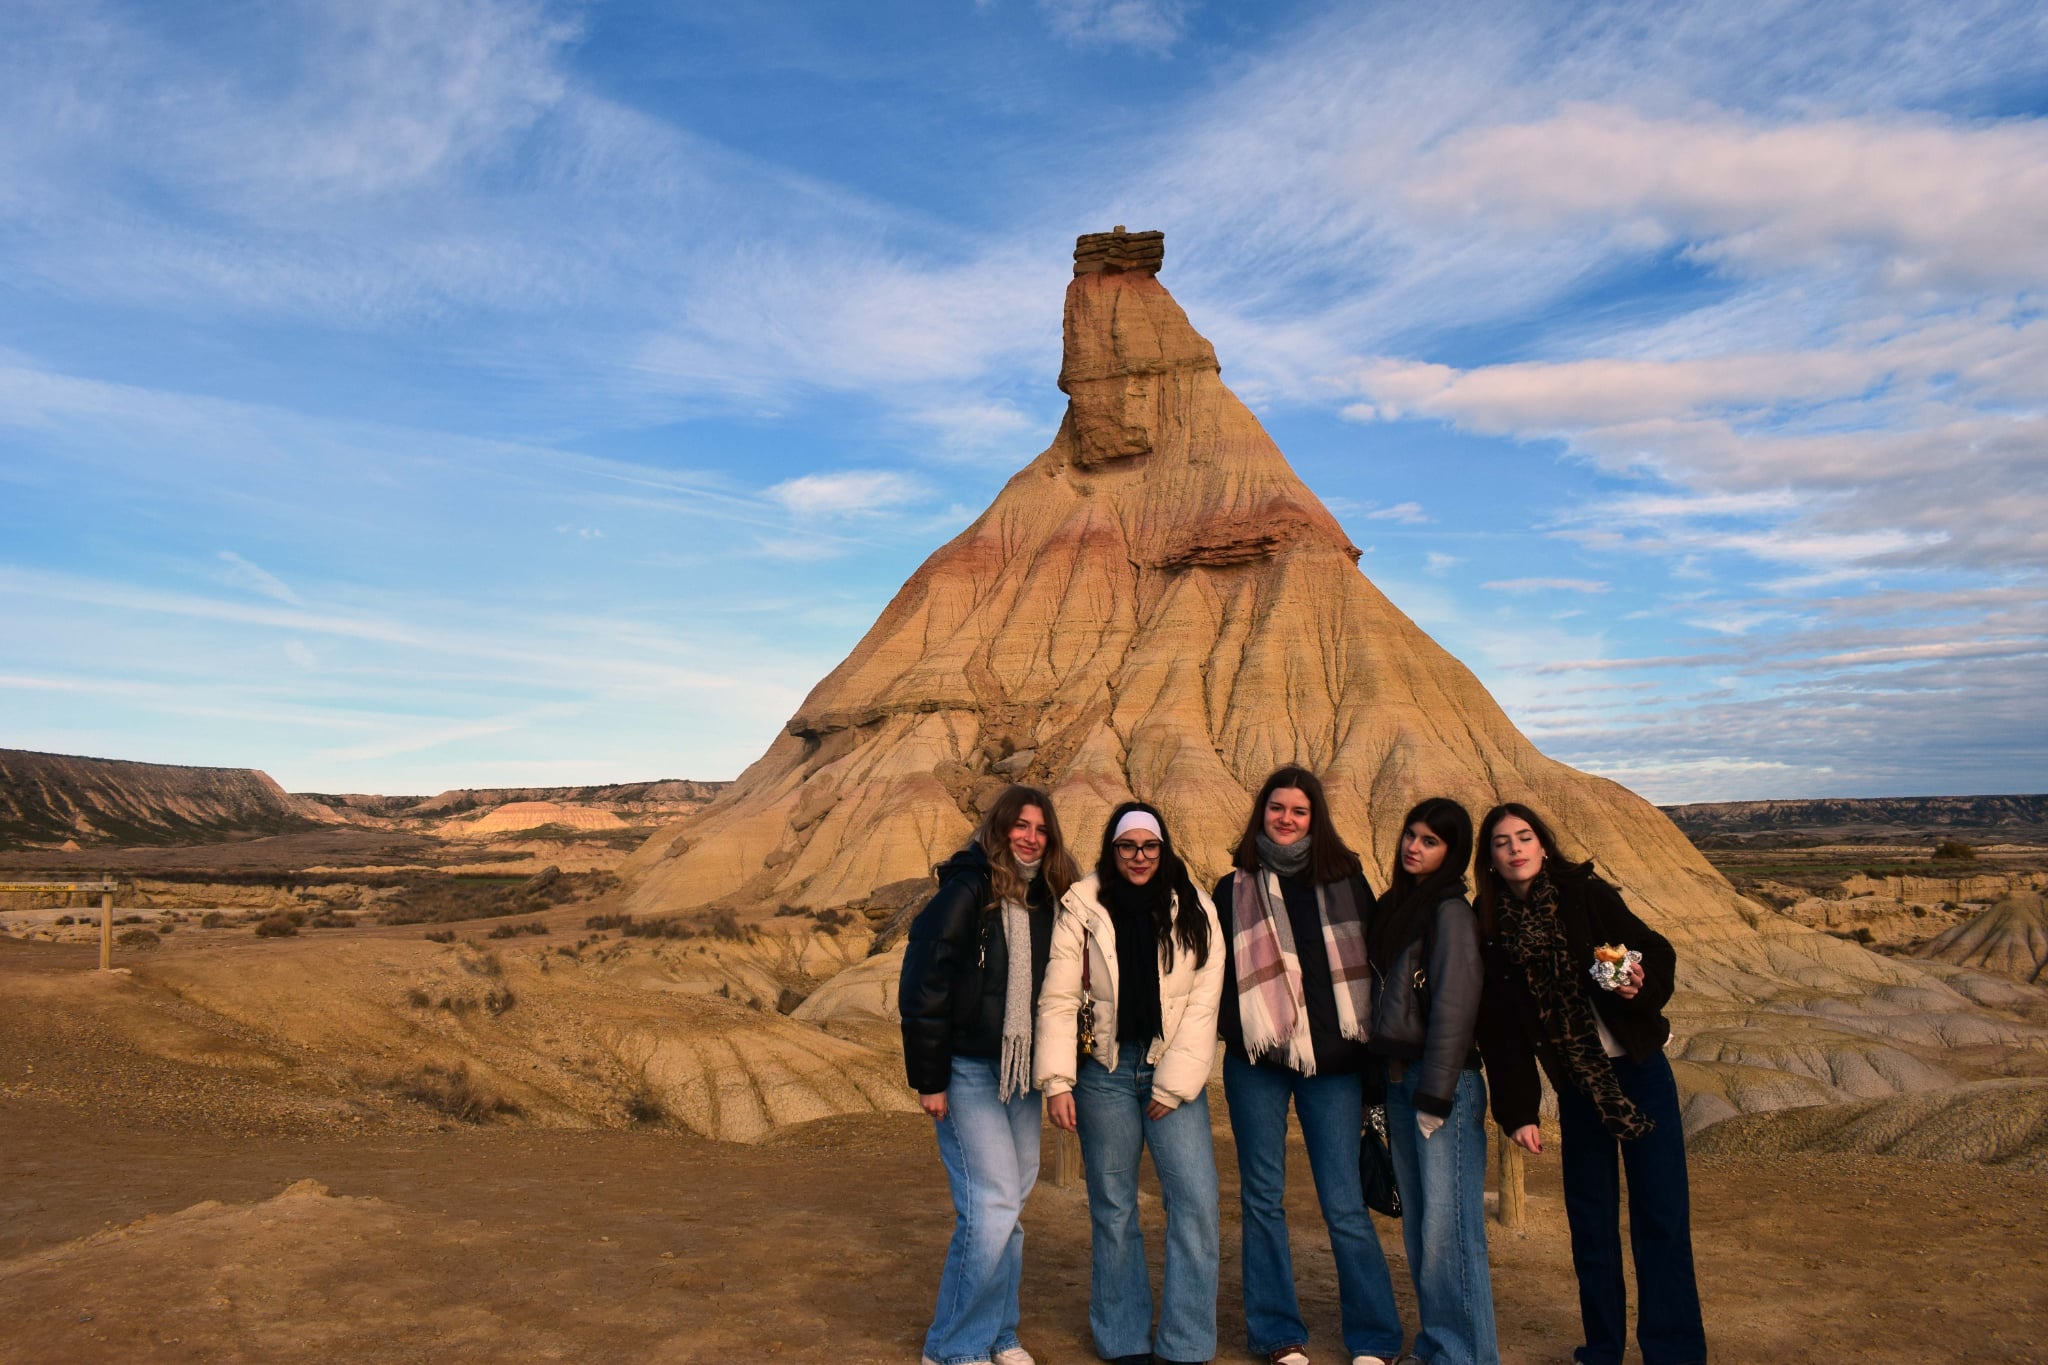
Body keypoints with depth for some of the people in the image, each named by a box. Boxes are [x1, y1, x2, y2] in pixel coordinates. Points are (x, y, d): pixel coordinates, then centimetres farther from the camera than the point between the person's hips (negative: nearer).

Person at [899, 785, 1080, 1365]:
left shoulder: (1044, 902, 8)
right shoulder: (966, 893, -13)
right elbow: (924, 985, -14)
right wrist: (928, 1079, -14)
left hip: (1020, 1075, 7)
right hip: (968, 1073, -7)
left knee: (1009, 1207, 13)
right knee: (991, 1205, -9)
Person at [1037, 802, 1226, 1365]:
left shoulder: (1194, 910, 2)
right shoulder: (1082, 907, -1)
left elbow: (1203, 1002, -2)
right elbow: (1058, 999, -3)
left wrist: (1173, 1084, -8)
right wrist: (1057, 1080, -11)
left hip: (1173, 1071, 1)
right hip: (1105, 1070, 0)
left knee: (1197, 1200, -7)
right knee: (1113, 1207, 7)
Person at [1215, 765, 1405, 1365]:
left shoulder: (1346, 881, 5)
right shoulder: (1235, 889, 6)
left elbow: (1373, 963, 8)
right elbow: (1215, 972, 11)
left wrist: (1373, 1054, 6)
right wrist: (1233, 1027, -4)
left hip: (1334, 1062, -1)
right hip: (1257, 1063, 1)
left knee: (1344, 1203, 0)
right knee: (1263, 1196, 7)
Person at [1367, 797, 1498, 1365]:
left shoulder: (1451, 912, -11)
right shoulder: (1393, 906, 12)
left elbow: (1454, 1008, -15)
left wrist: (1434, 1097, -16)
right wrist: (1385, 1082, 11)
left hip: (1443, 1083, -8)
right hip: (1397, 1079, 8)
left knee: (1448, 1226, -5)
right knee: (1418, 1226, 15)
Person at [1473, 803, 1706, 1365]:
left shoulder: (1585, 893, -9)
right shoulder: (1488, 929, -4)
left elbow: (1657, 949, -6)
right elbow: (1500, 1031, -2)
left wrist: (1642, 984, -28)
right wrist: (1516, 1111, -3)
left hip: (1639, 1068, -2)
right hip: (1575, 1085, 2)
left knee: (1661, 1212, 0)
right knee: (1590, 1217, 9)